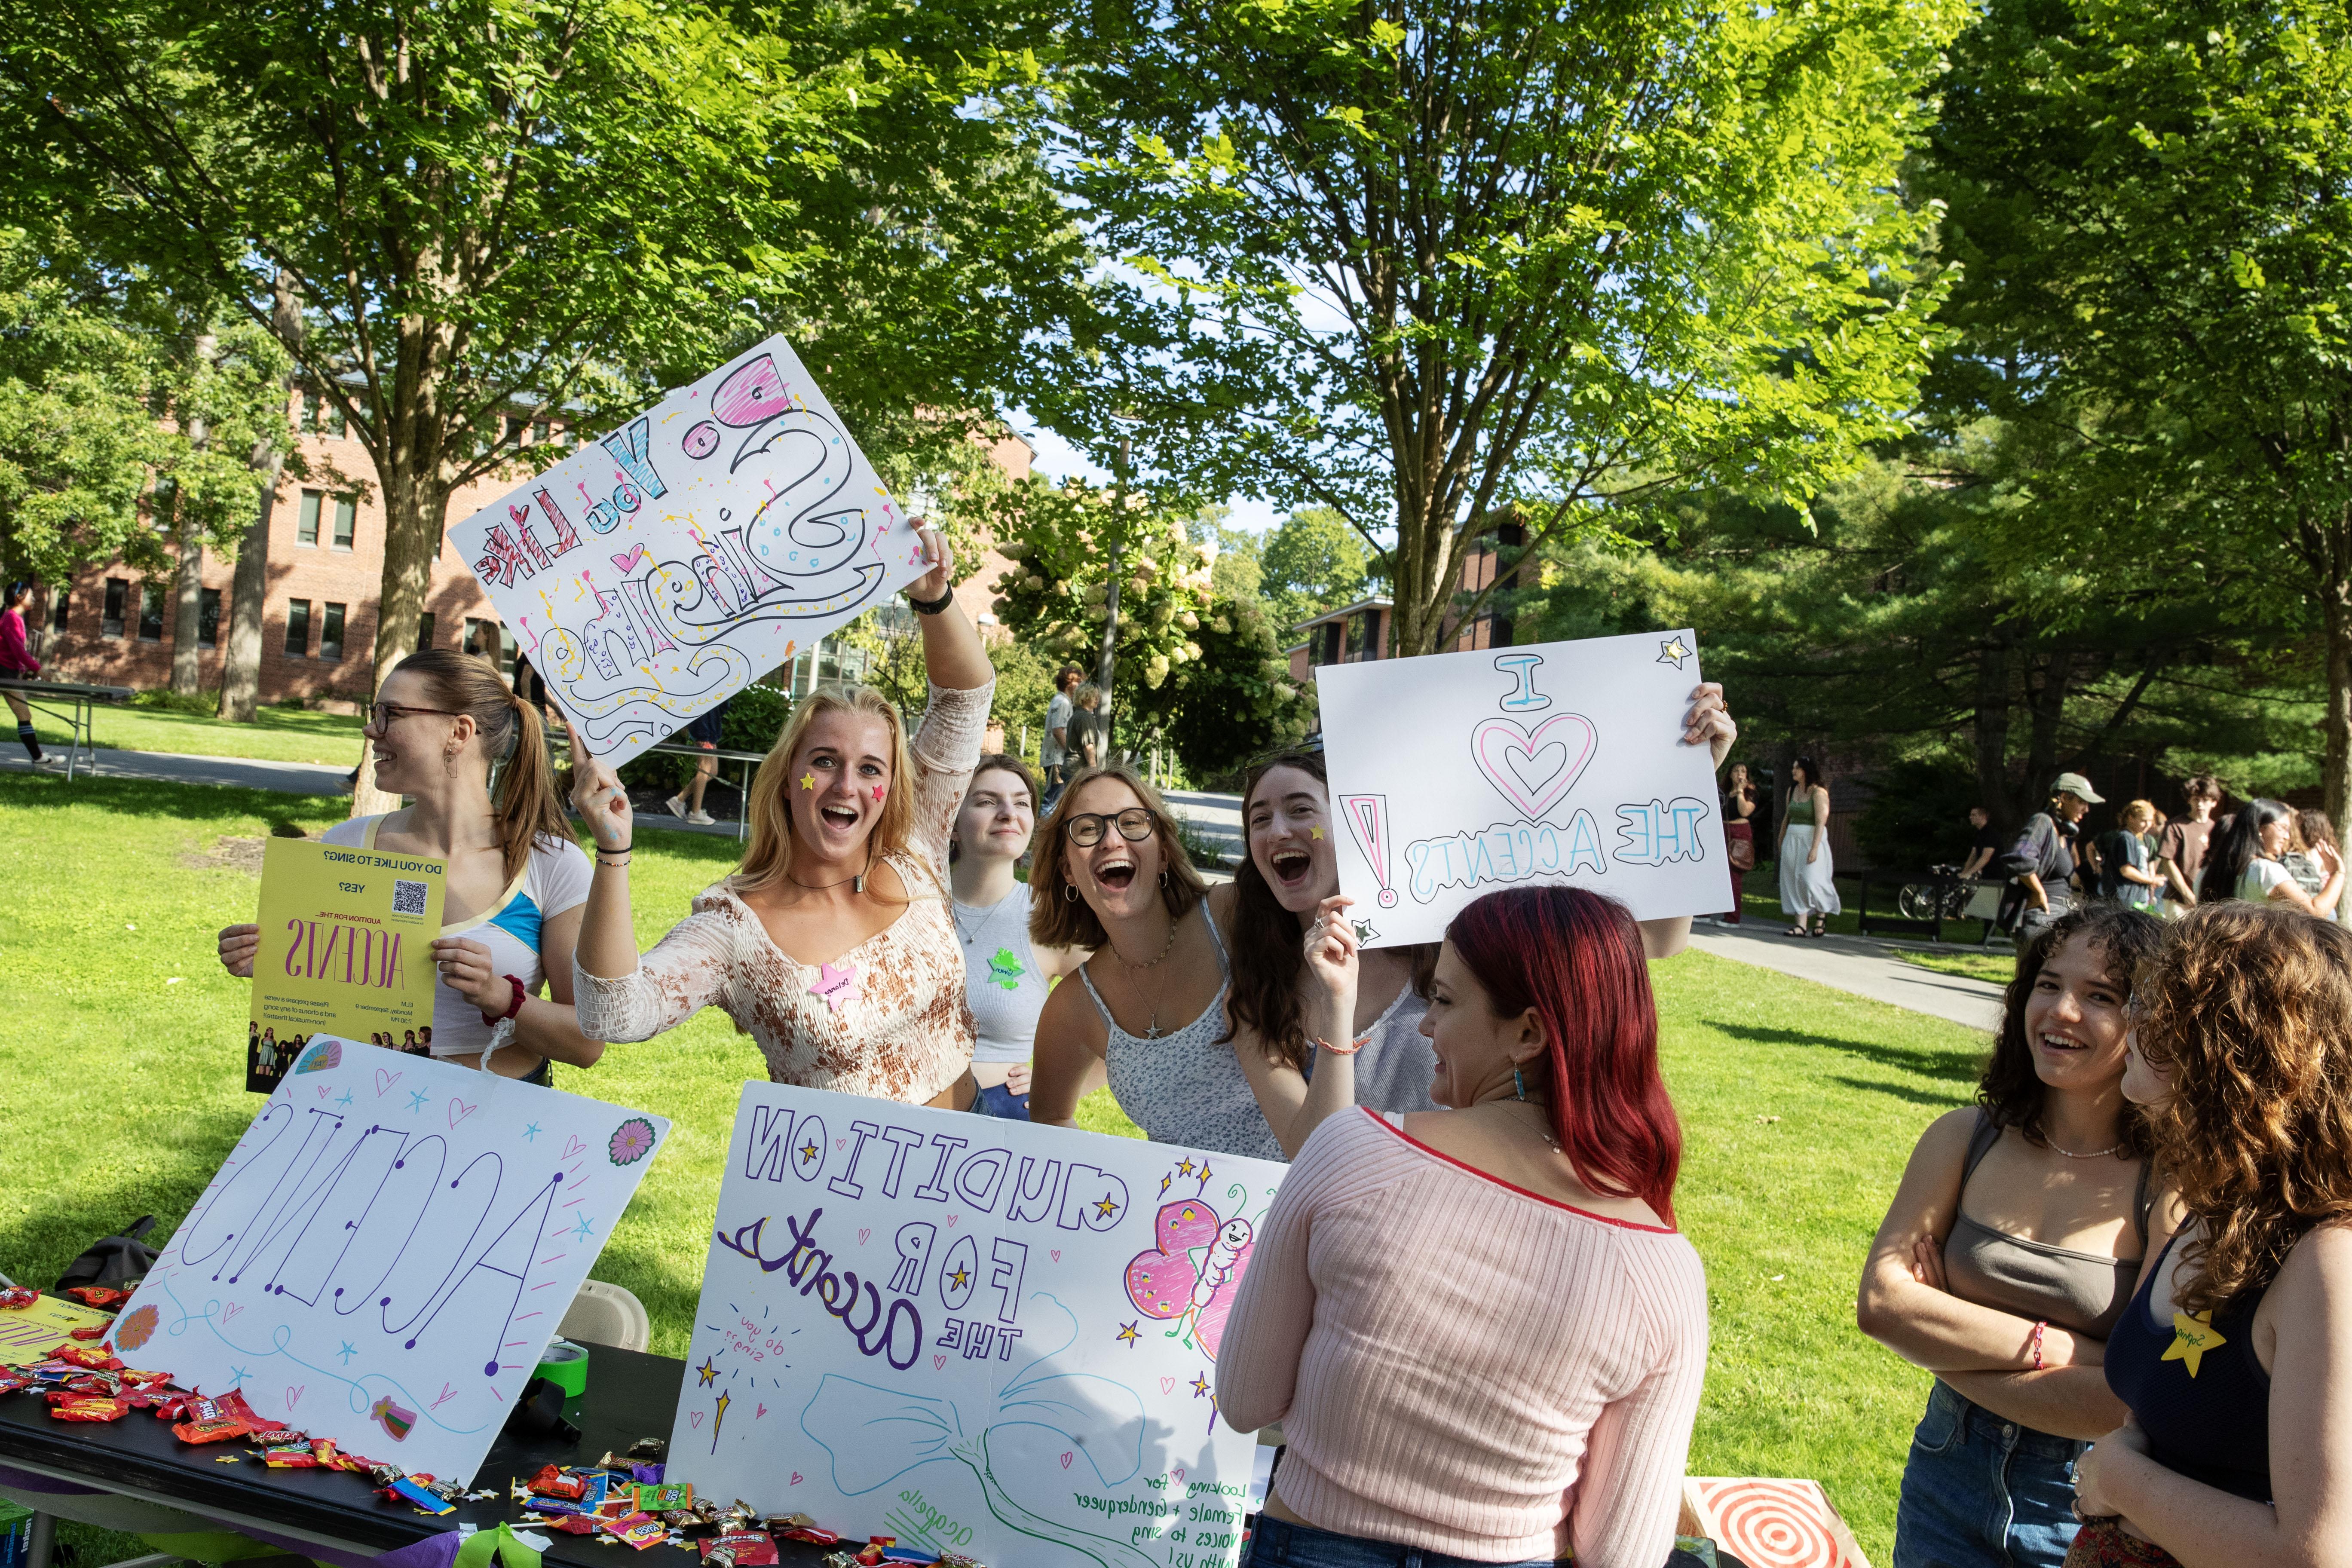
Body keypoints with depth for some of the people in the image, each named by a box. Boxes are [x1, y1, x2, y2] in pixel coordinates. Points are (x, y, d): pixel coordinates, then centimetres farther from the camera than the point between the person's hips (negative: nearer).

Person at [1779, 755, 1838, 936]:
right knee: (1794, 882, 0)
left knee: (1810, 879, -9)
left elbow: (1821, 822, -17)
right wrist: (1781, 840, 18)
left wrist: (1814, 848, -23)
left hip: (1811, 839, -7)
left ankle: (1822, 915, 15)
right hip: (1792, 840, 7)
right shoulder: (1792, 790, 12)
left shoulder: (1818, 792, -10)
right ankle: (1801, 925, -1)